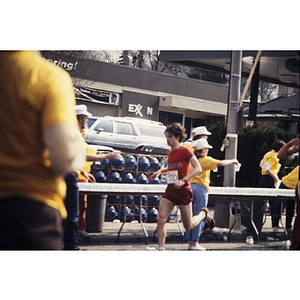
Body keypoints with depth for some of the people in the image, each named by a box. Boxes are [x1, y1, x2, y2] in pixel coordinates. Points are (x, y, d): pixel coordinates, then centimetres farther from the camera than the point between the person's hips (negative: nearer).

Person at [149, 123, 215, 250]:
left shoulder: (185, 151, -10)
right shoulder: (170, 152, 11)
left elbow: (198, 168, -14)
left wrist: (183, 180, -24)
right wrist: (160, 171, 13)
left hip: (183, 190, -6)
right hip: (170, 190, 6)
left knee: (188, 226, 6)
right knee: (160, 219, -11)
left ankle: (203, 214, 36)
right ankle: (161, 248, -6)